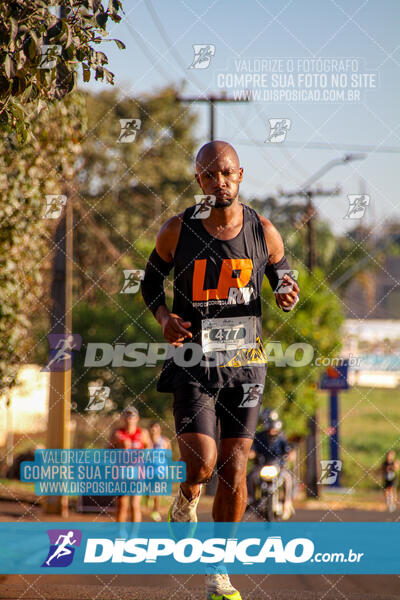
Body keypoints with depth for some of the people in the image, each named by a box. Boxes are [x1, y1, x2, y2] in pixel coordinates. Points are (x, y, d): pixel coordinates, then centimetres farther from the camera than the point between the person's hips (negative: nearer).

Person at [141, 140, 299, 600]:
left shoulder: (263, 232, -1)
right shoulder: (178, 230, -5)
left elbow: (283, 276, 14)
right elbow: (151, 280, 9)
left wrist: (288, 295, -10)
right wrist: (163, 317, -10)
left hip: (244, 362, 2)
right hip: (193, 363, -2)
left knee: (234, 468, 1)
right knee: (201, 463, -18)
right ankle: (187, 499, 21)